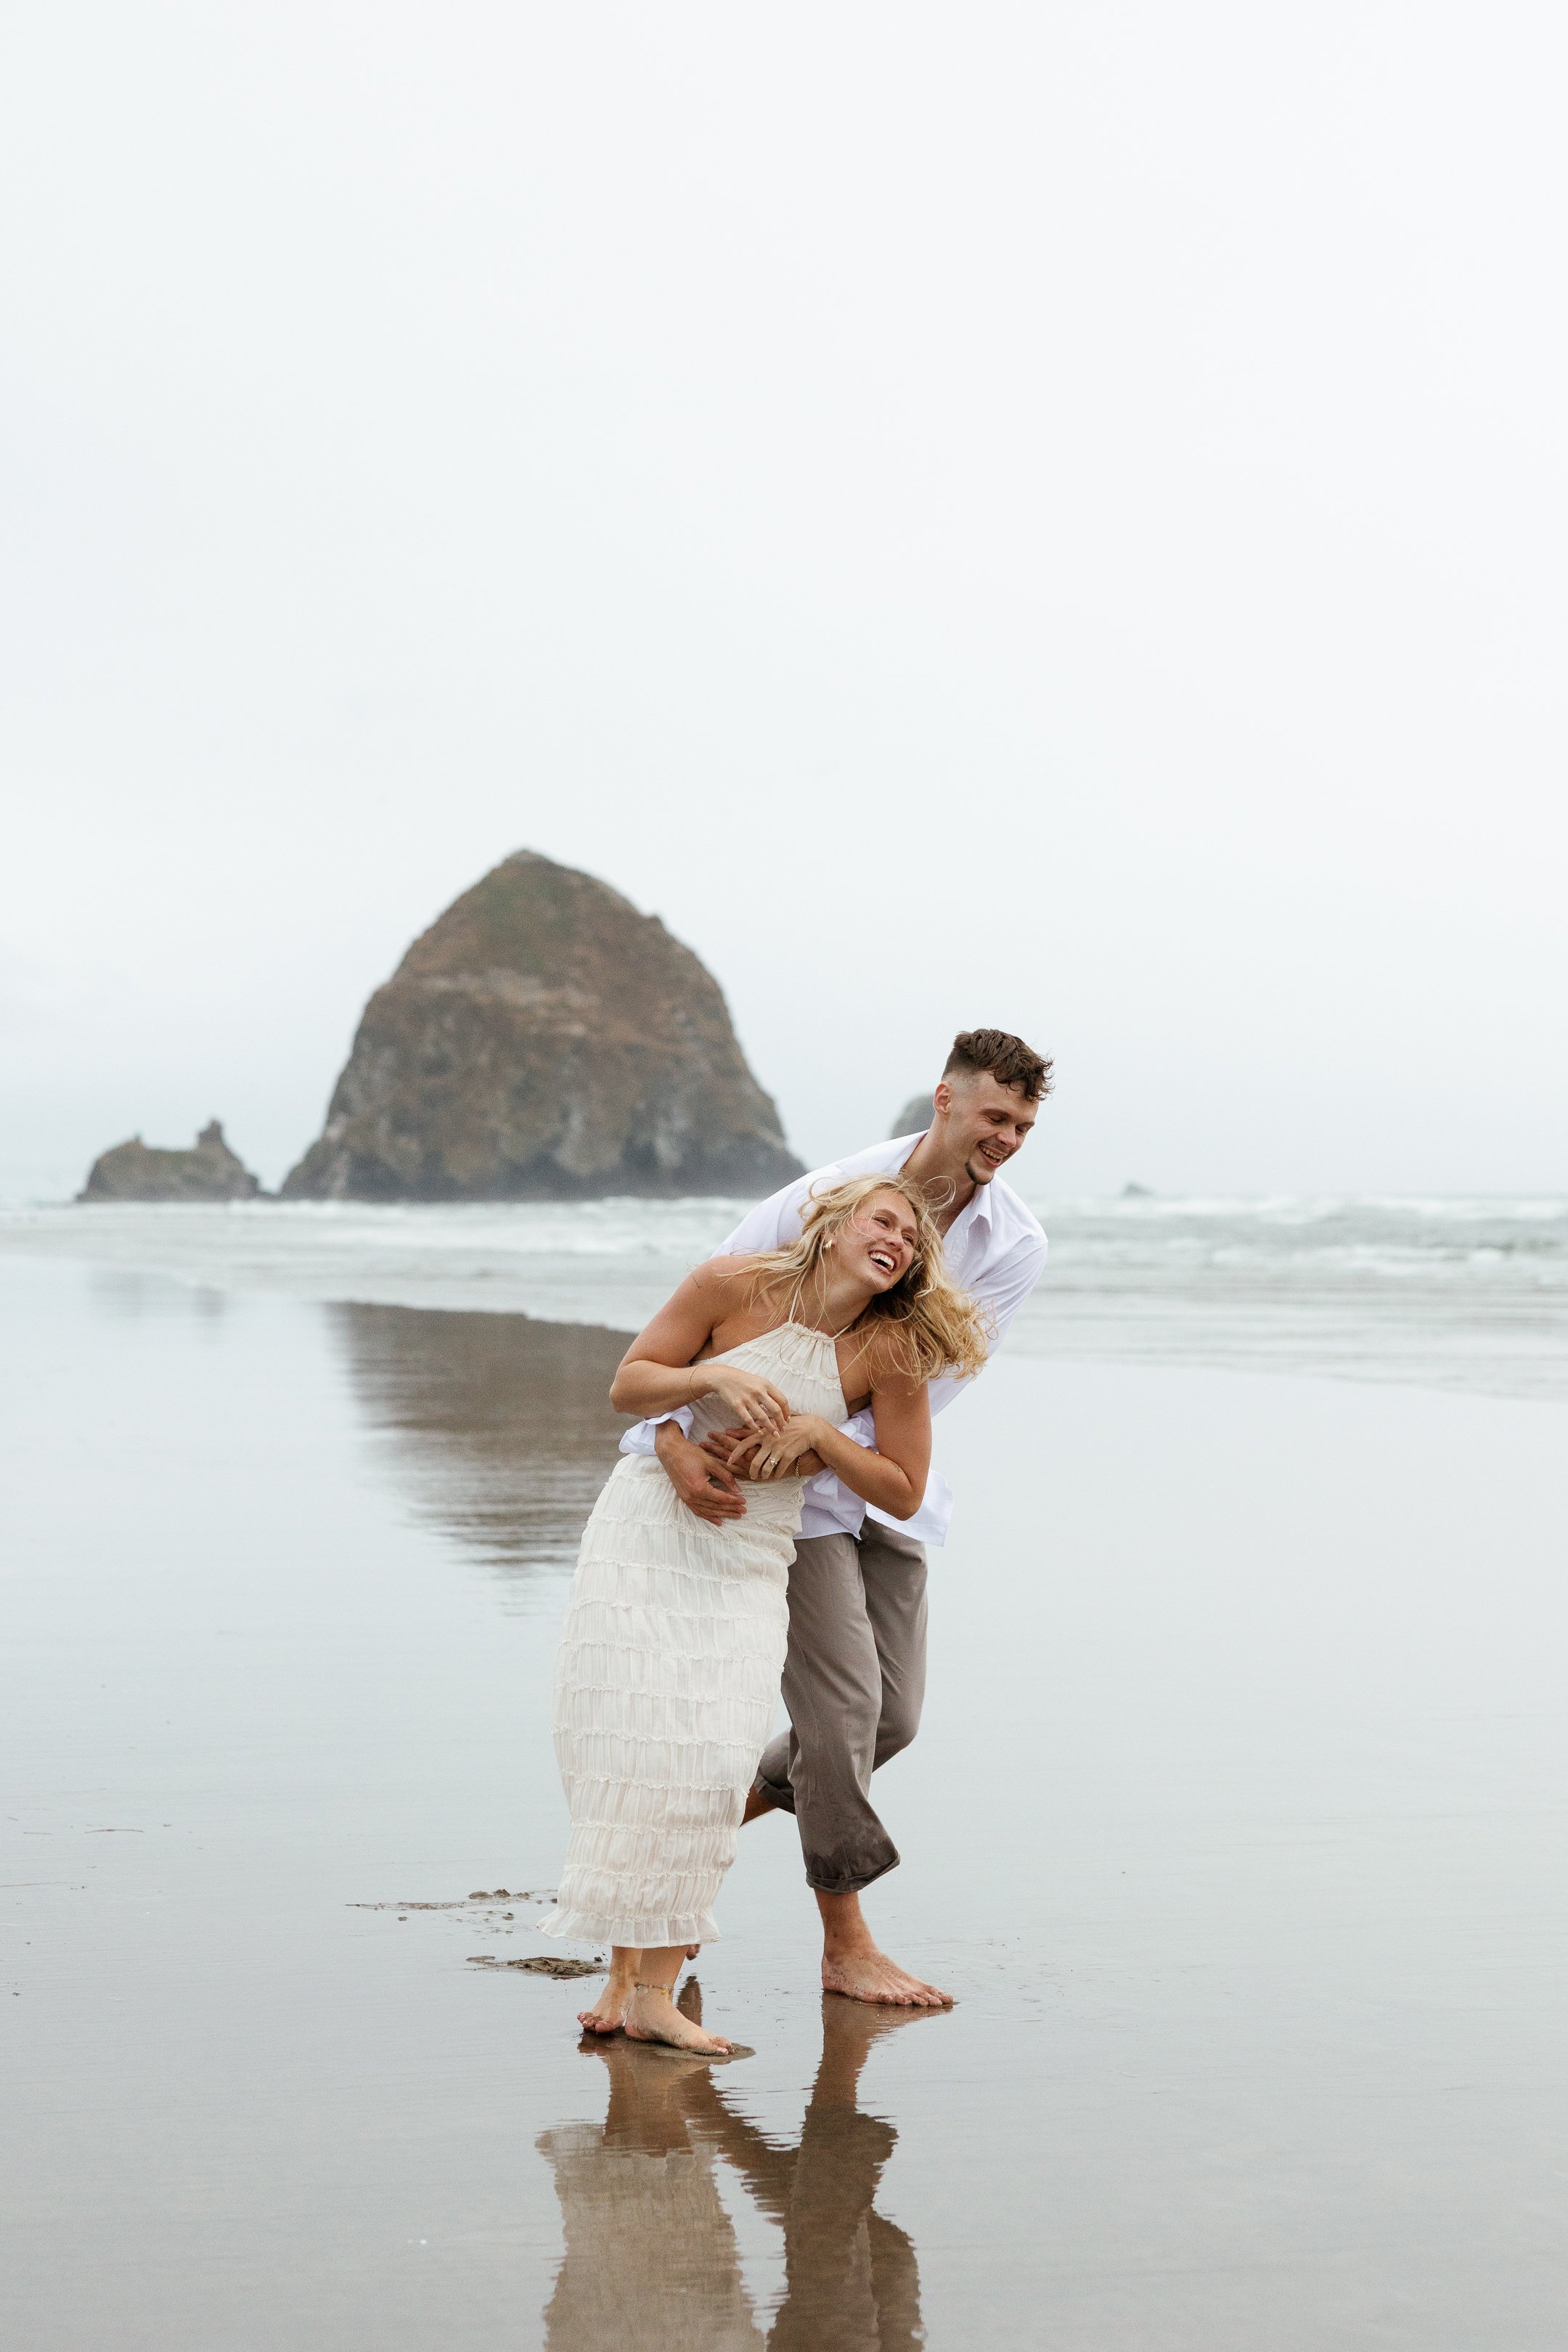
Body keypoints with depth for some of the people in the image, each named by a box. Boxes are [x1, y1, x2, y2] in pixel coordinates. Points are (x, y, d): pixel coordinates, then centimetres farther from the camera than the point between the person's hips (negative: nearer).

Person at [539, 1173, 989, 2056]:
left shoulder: (890, 1353, -7)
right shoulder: (737, 1285, -10)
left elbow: (903, 1493, -2)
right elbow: (628, 1385, -4)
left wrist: (819, 1432, -17)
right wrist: (715, 1378, -22)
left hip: (750, 1561, 1)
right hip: (650, 1526, -1)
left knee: (715, 1755, -13)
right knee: (628, 1737, -5)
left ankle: (657, 1990, -9)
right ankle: (623, 1971, 7)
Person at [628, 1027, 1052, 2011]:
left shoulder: (1015, 1246, -10)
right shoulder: (829, 1197, -19)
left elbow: (922, 1391, -18)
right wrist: (674, 1441, -36)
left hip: (881, 1485, 5)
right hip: (788, 1490, -5)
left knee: (893, 1716, 7)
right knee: (842, 1700, -11)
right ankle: (846, 1944, 1)